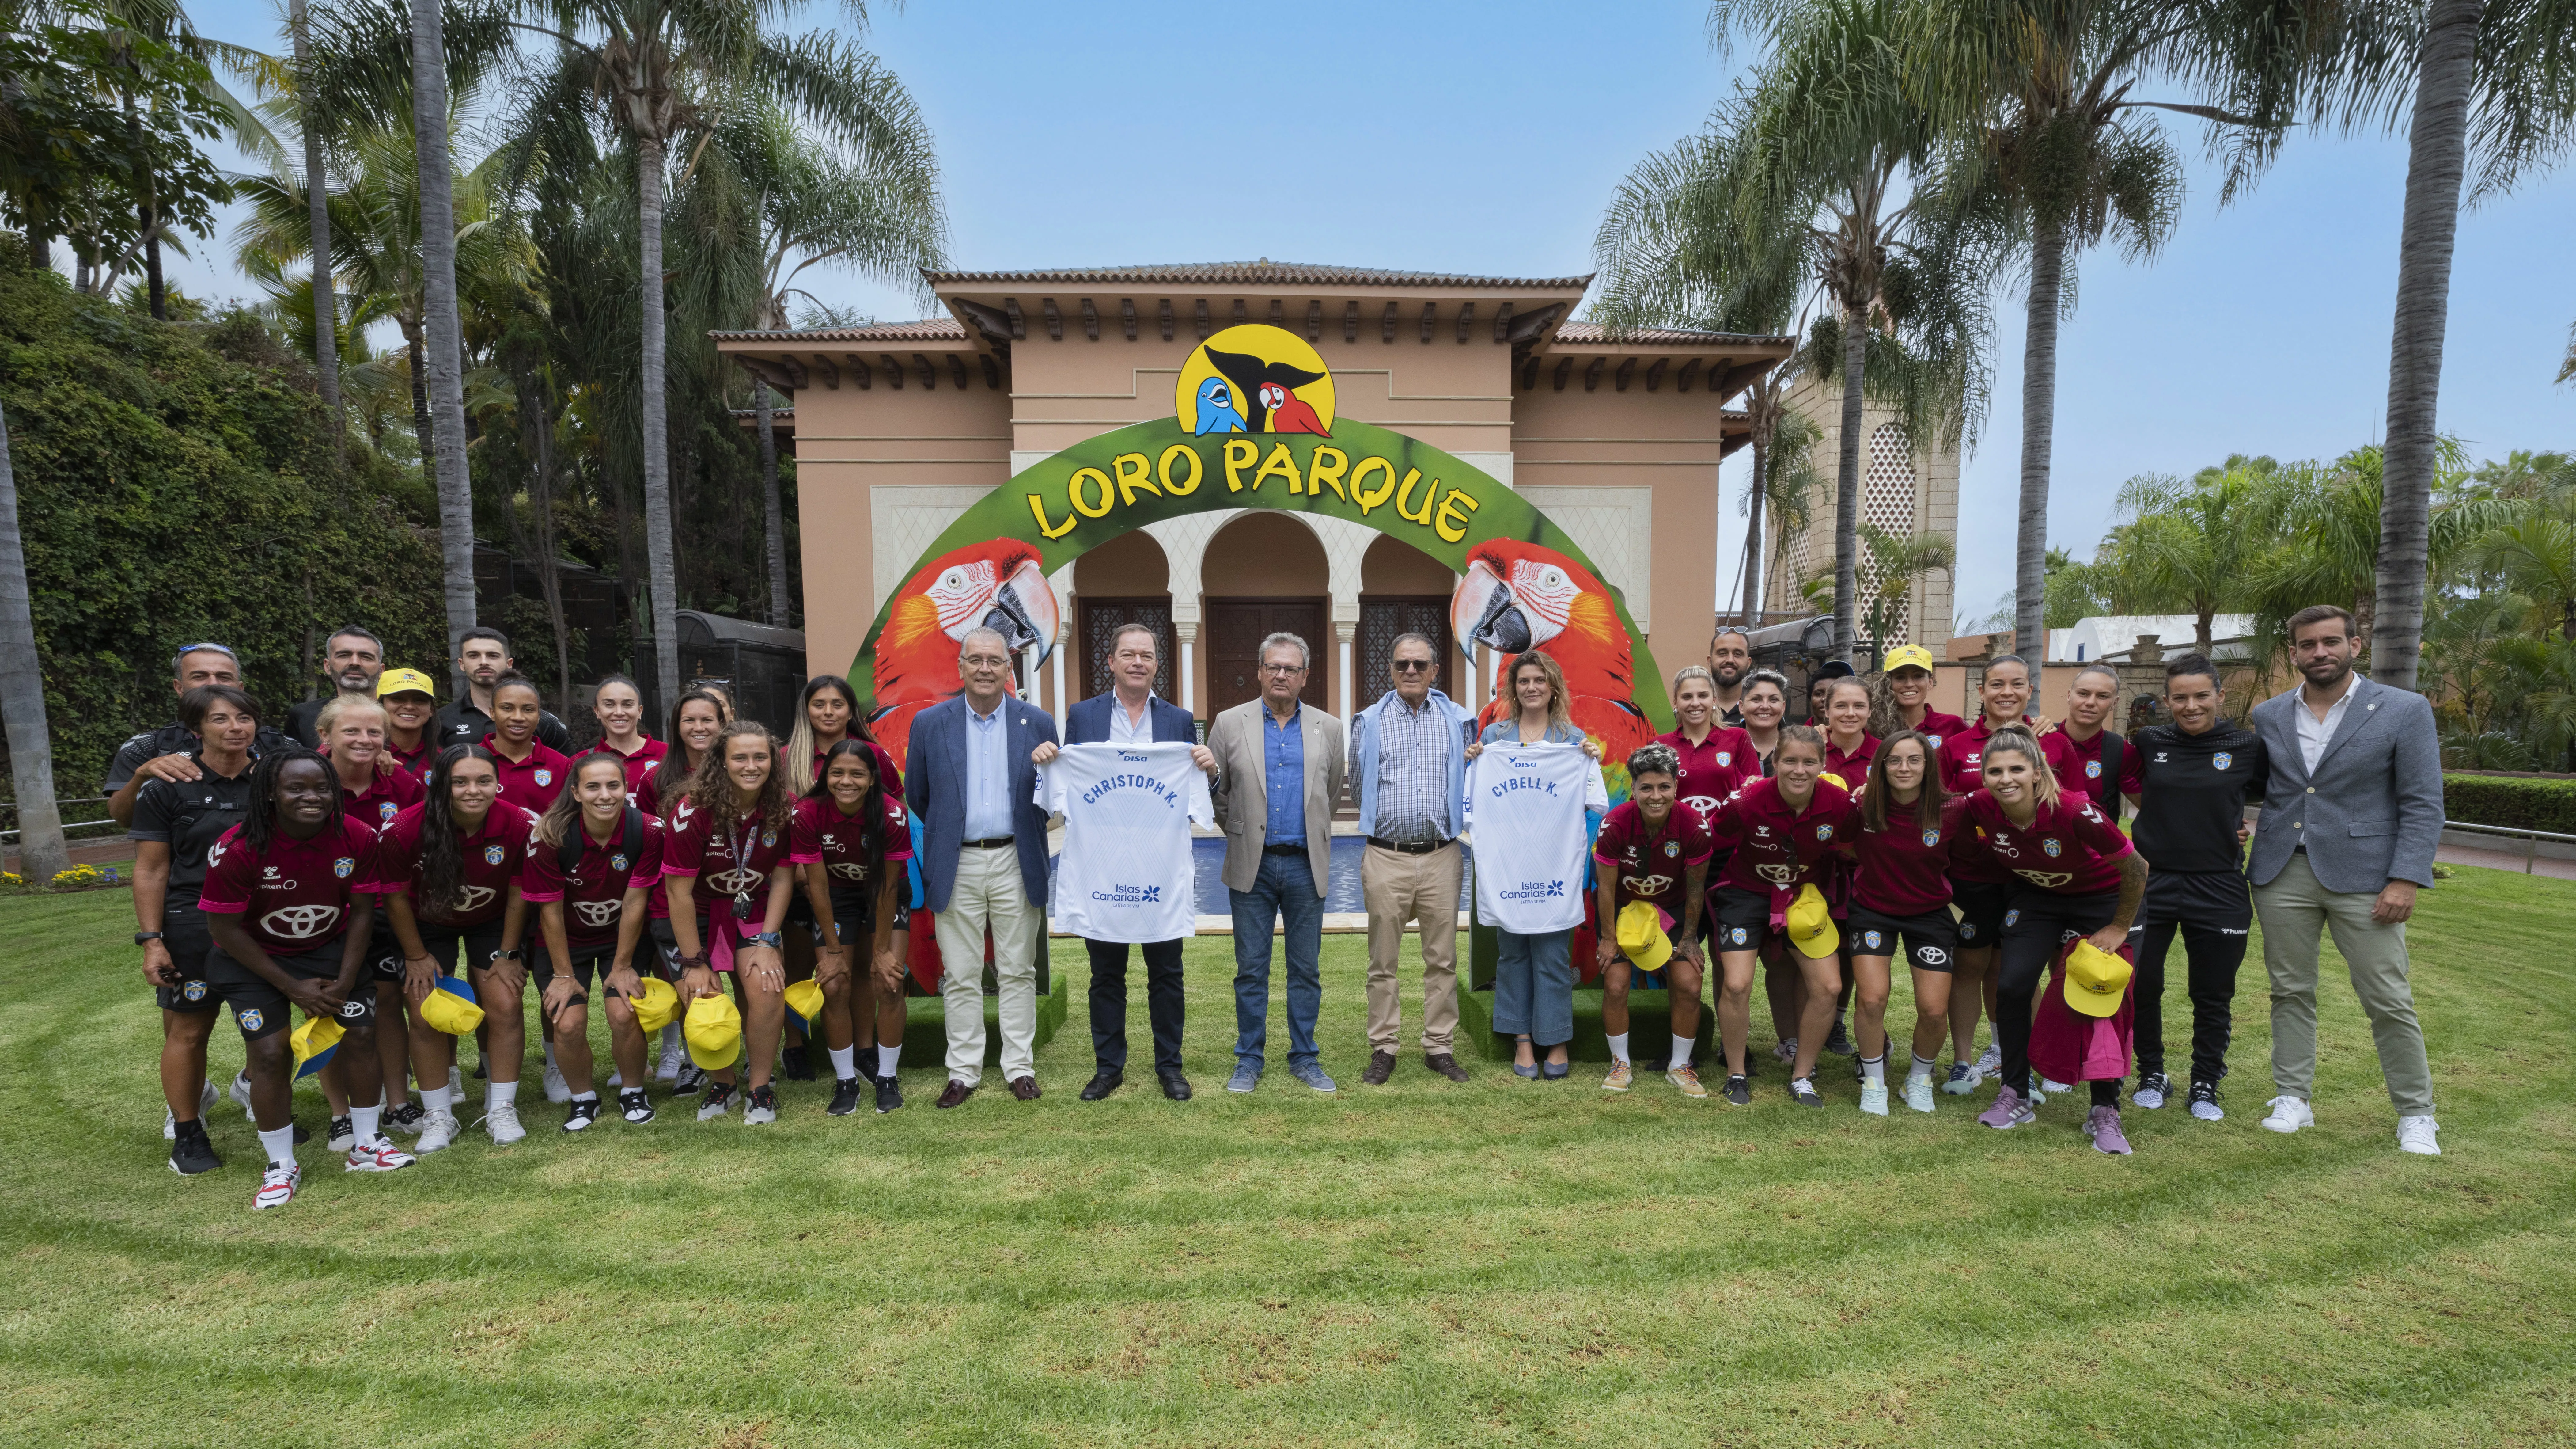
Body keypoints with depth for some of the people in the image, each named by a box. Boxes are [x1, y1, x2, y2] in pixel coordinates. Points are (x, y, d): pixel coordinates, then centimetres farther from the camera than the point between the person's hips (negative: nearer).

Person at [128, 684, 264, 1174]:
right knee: (188, 1031, 5)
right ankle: (187, 1135, 19)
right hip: (193, 927, -2)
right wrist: (151, 940, -9)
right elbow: (150, 870, -3)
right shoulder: (167, 788, -3)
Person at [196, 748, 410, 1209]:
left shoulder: (358, 839, -19)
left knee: (362, 1034, -4)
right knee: (270, 1054, -11)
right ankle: (281, 1167, 9)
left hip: (331, 948, 2)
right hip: (254, 957, -2)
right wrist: (293, 987, -15)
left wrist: (344, 984, -11)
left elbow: (362, 912, -8)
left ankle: (367, 1145, 15)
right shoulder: (238, 849, -25)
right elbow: (225, 928, -16)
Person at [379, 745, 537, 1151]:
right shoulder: (405, 829, -29)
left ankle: (501, 1109, 7)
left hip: (493, 923, 0)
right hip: (427, 924, 0)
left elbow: (518, 896, -12)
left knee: (505, 1007, -8)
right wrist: (417, 957, -5)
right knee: (427, 1015, -5)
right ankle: (438, 1115, 14)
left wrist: (506, 954, -6)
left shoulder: (520, 825, -27)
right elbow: (396, 897, -12)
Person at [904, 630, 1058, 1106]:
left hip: (1016, 864, 0)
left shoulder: (1037, 723, 1)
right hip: (957, 866, 0)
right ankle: (964, 1071, 19)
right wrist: (948, 832, 13)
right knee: (960, 976, 7)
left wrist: (1024, 833, 4)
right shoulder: (929, 723, 2)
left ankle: (1020, 1067, 20)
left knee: (1018, 972, 8)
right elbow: (917, 796, 11)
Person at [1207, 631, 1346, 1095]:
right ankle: (1249, 1060, 19)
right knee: (1251, 969, 6)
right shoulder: (1230, 724, 2)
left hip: (1306, 865, 1)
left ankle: (1304, 1058, 22)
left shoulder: (1328, 728, 6)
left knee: (1307, 969, 8)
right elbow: (1213, 790, 9)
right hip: (1253, 866, -1)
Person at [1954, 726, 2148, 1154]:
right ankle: (2015, 1098, 8)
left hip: (2102, 898, -3)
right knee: (2012, 987, -9)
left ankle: (2105, 1114, 10)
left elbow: (2136, 868, -21)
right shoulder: (1979, 809, -25)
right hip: (2036, 898, 3)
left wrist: (2120, 928, -13)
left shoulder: (2075, 811, -34)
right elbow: (1956, 852, -1)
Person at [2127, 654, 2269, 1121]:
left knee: (2213, 996, 10)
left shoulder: (2249, 746, -3)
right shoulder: (2149, 742, 0)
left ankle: (2206, 1086, 27)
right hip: (2151, 882, 1)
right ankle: (2152, 1076, 24)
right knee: (2141, 986, 5)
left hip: (2218, 888, 0)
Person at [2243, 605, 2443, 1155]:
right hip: (2282, 874, 3)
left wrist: (2406, 880, -11)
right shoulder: (2268, 716, 7)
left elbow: (2423, 805, -4)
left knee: (2390, 1000, 2)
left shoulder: (2405, 711, -2)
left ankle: (2416, 1115, 19)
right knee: (2290, 991, 10)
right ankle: (2293, 1098, 20)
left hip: (2362, 877, -3)